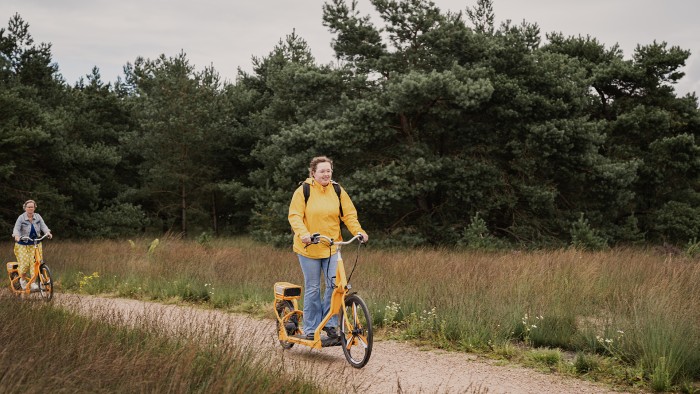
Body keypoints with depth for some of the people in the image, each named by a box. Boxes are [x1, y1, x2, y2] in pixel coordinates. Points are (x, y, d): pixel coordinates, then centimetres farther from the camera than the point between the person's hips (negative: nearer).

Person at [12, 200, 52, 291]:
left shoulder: (38, 217, 0)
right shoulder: (21, 218, -9)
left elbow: (43, 226, -9)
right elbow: (16, 229, -18)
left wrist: (48, 232, -30)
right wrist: (16, 236, -40)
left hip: (35, 244, 2)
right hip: (23, 244, -2)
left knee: (35, 263, -5)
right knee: (24, 263, -3)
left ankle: (33, 282, 2)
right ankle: (23, 279, 24)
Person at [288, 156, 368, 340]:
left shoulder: (338, 191, 5)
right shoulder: (303, 191, -5)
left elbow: (349, 214, 5)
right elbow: (295, 216, -11)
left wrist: (358, 231, -12)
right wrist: (303, 233, -28)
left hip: (332, 247, 3)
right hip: (309, 247, -3)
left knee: (335, 285, -7)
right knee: (312, 288, 3)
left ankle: (329, 323, 9)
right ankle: (311, 328, 14)